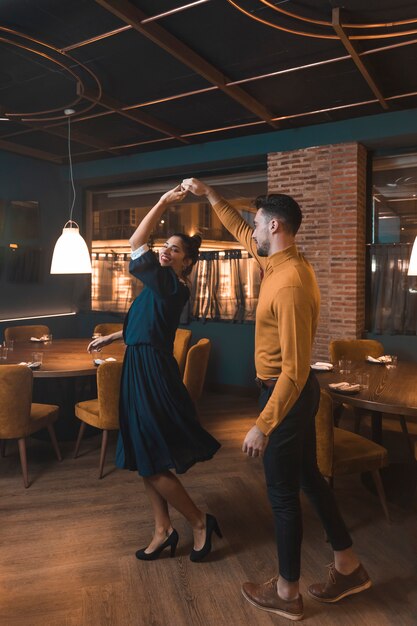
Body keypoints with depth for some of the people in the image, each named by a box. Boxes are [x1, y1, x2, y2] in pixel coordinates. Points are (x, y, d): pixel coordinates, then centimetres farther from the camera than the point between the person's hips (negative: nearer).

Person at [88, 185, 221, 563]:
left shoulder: (171, 284, -14)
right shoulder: (164, 286, 13)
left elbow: (135, 242, -15)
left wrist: (164, 202, -11)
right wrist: (110, 338, 33)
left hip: (152, 373, -10)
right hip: (141, 369, 10)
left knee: (152, 463, -1)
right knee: (145, 460, 14)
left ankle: (200, 522, 16)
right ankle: (164, 532, 26)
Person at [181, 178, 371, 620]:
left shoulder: (290, 285, -27)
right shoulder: (279, 262, 2)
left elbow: (294, 369, -29)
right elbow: (240, 233, 22)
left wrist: (262, 425, -26)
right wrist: (208, 194, 22)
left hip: (286, 394, -10)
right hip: (296, 390, 10)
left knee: (282, 493, 6)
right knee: (308, 477, 21)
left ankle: (286, 593, 27)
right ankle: (348, 567, 38)